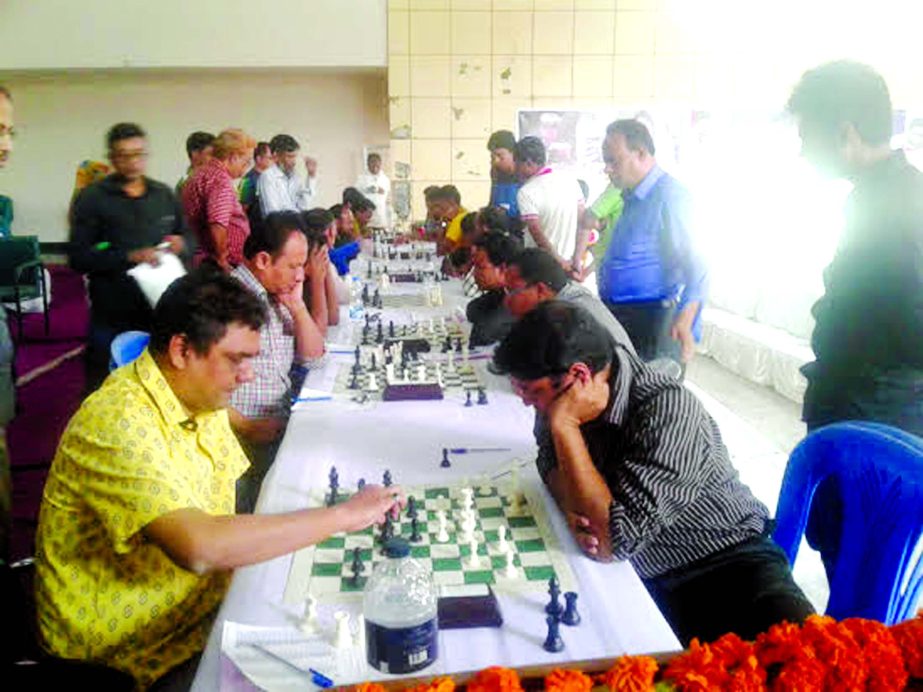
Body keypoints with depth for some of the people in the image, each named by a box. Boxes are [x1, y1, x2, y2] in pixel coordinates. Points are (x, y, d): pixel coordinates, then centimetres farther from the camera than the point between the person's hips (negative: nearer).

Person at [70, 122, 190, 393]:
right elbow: (78, 258, -8)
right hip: (112, 318, -3)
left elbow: (190, 243, 16)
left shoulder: (164, 195, 10)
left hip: (162, 313, 3)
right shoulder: (93, 198, -1)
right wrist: (129, 256, -21)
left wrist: (181, 245, -8)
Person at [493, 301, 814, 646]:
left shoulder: (670, 410, -28)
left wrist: (565, 426, -31)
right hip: (639, 573, 6)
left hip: (726, 563, -5)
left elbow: (616, 541, -32)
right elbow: (552, 459, 3)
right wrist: (572, 507, -19)